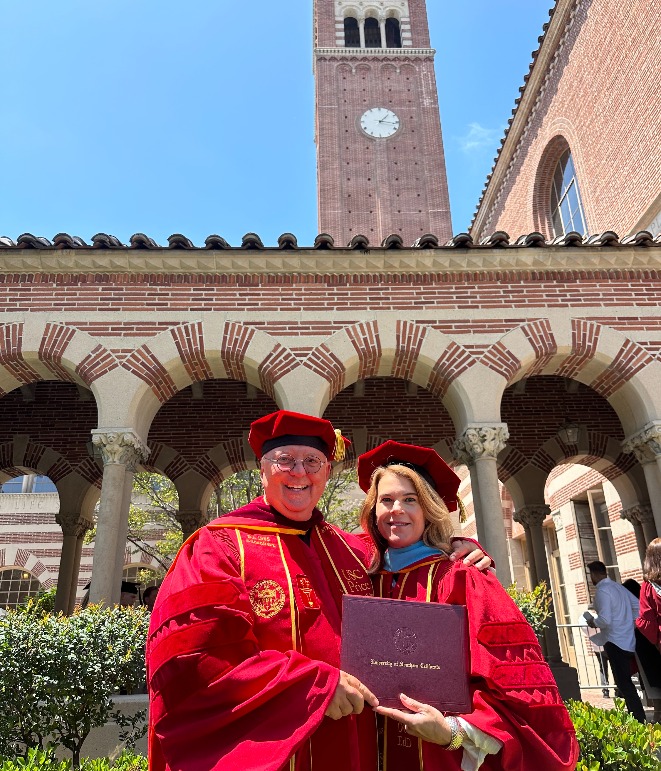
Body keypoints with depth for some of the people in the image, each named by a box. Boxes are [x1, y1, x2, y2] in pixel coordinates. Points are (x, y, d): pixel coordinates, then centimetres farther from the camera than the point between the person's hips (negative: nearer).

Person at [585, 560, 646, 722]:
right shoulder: (618, 586, 8)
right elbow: (638, 606, 14)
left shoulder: (602, 591, -17)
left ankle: (639, 720, -3)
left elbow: (605, 620, -24)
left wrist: (593, 623, -4)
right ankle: (635, 717, 28)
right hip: (628, 640, 9)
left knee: (623, 683, -3)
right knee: (625, 681, 20)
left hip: (615, 642, -9)